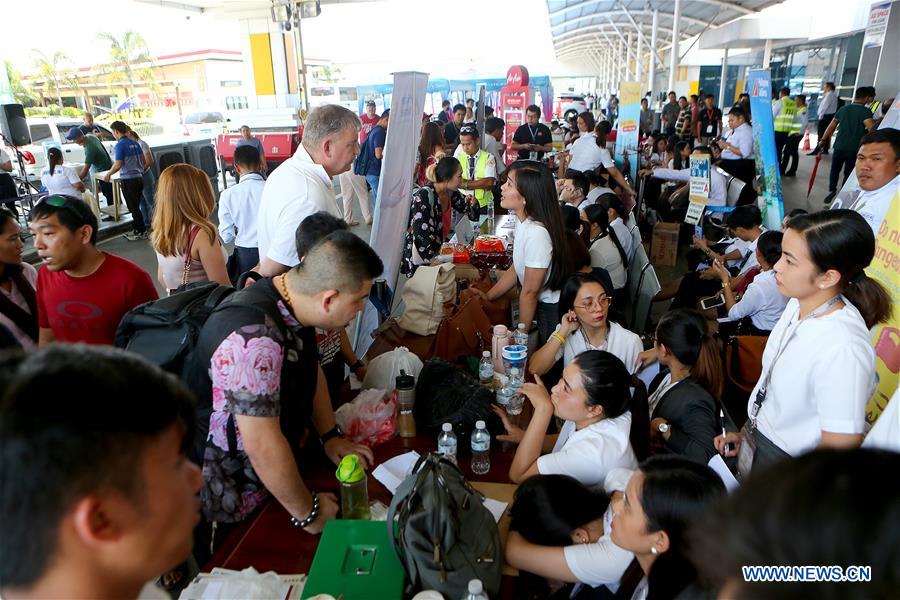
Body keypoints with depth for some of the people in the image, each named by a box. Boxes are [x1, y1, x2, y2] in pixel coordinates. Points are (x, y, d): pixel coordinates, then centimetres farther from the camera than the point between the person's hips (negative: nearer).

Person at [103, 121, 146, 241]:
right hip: (139, 177, 7)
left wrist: (108, 174, -2)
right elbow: (143, 160, 15)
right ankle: (136, 229, 22)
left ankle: (142, 232, 6)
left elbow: (118, 165, -16)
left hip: (128, 180, -7)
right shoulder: (135, 143, 9)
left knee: (133, 208, 1)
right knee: (135, 206, 15)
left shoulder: (120, 145, -13)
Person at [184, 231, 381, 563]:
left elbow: (310, 368, 9)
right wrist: (308, 512, -19)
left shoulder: (295, 300, -8)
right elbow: (263, 447, -33)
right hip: (227, 508, -8)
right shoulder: (254, 338, -37)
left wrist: (331, 436, 4)